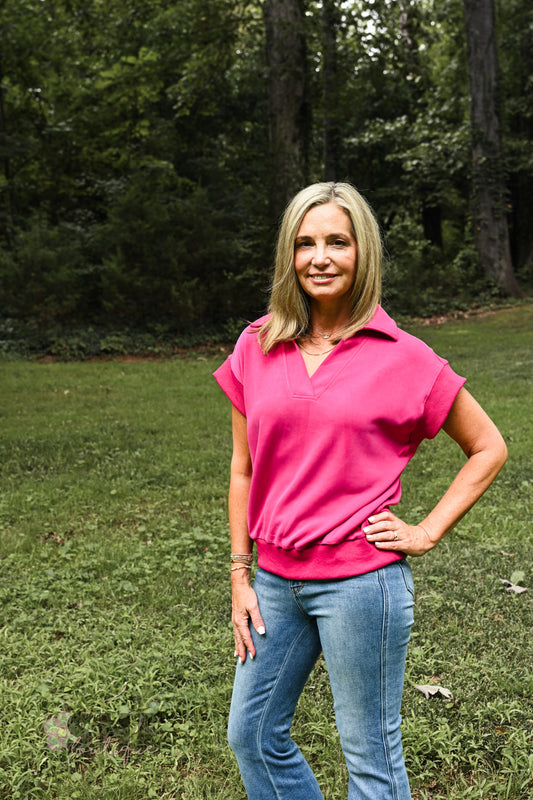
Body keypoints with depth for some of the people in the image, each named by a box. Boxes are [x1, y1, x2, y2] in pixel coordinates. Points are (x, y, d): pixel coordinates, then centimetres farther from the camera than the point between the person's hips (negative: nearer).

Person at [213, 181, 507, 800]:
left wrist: (428, 532, -5)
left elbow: (488, 448, 3)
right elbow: (243, 469, 8)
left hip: (362, 580, -4)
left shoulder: (402, 357, -8)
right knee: (251, 735, 18)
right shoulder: (257, 348, 2)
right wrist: (240, 577, 7)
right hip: (276, 579, 5)